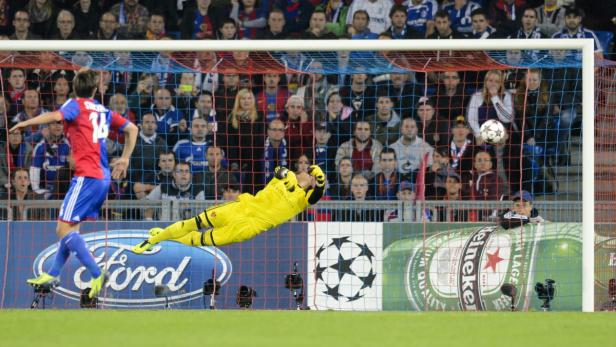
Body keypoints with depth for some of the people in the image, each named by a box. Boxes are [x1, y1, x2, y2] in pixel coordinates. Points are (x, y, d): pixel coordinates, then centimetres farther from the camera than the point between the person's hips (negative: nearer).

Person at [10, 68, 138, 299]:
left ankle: (96, 275, -19)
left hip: (86, 176, -8)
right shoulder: (104, 111, 17)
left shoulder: (77, 105, -3)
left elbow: (56, 116, -24)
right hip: (103, 177, 8)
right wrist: (124, 159, 31)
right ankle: (53, 274, 25)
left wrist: (26, 123, -19)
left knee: (64, 229, -9)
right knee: (70, 226, 19)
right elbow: (132, 129, 24)